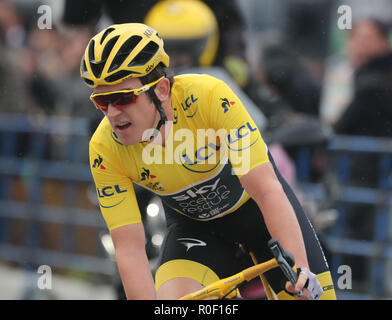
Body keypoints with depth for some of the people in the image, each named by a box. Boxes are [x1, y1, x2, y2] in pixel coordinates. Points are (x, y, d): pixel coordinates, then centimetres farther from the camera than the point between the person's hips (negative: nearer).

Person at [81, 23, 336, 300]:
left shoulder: (209, 96, -33)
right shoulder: (105, 149, -24)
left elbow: (267, 191, -34)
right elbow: (130, 248, -22)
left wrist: (301, 269, -41)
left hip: (254, 207, -1)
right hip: (194, 227, 1)